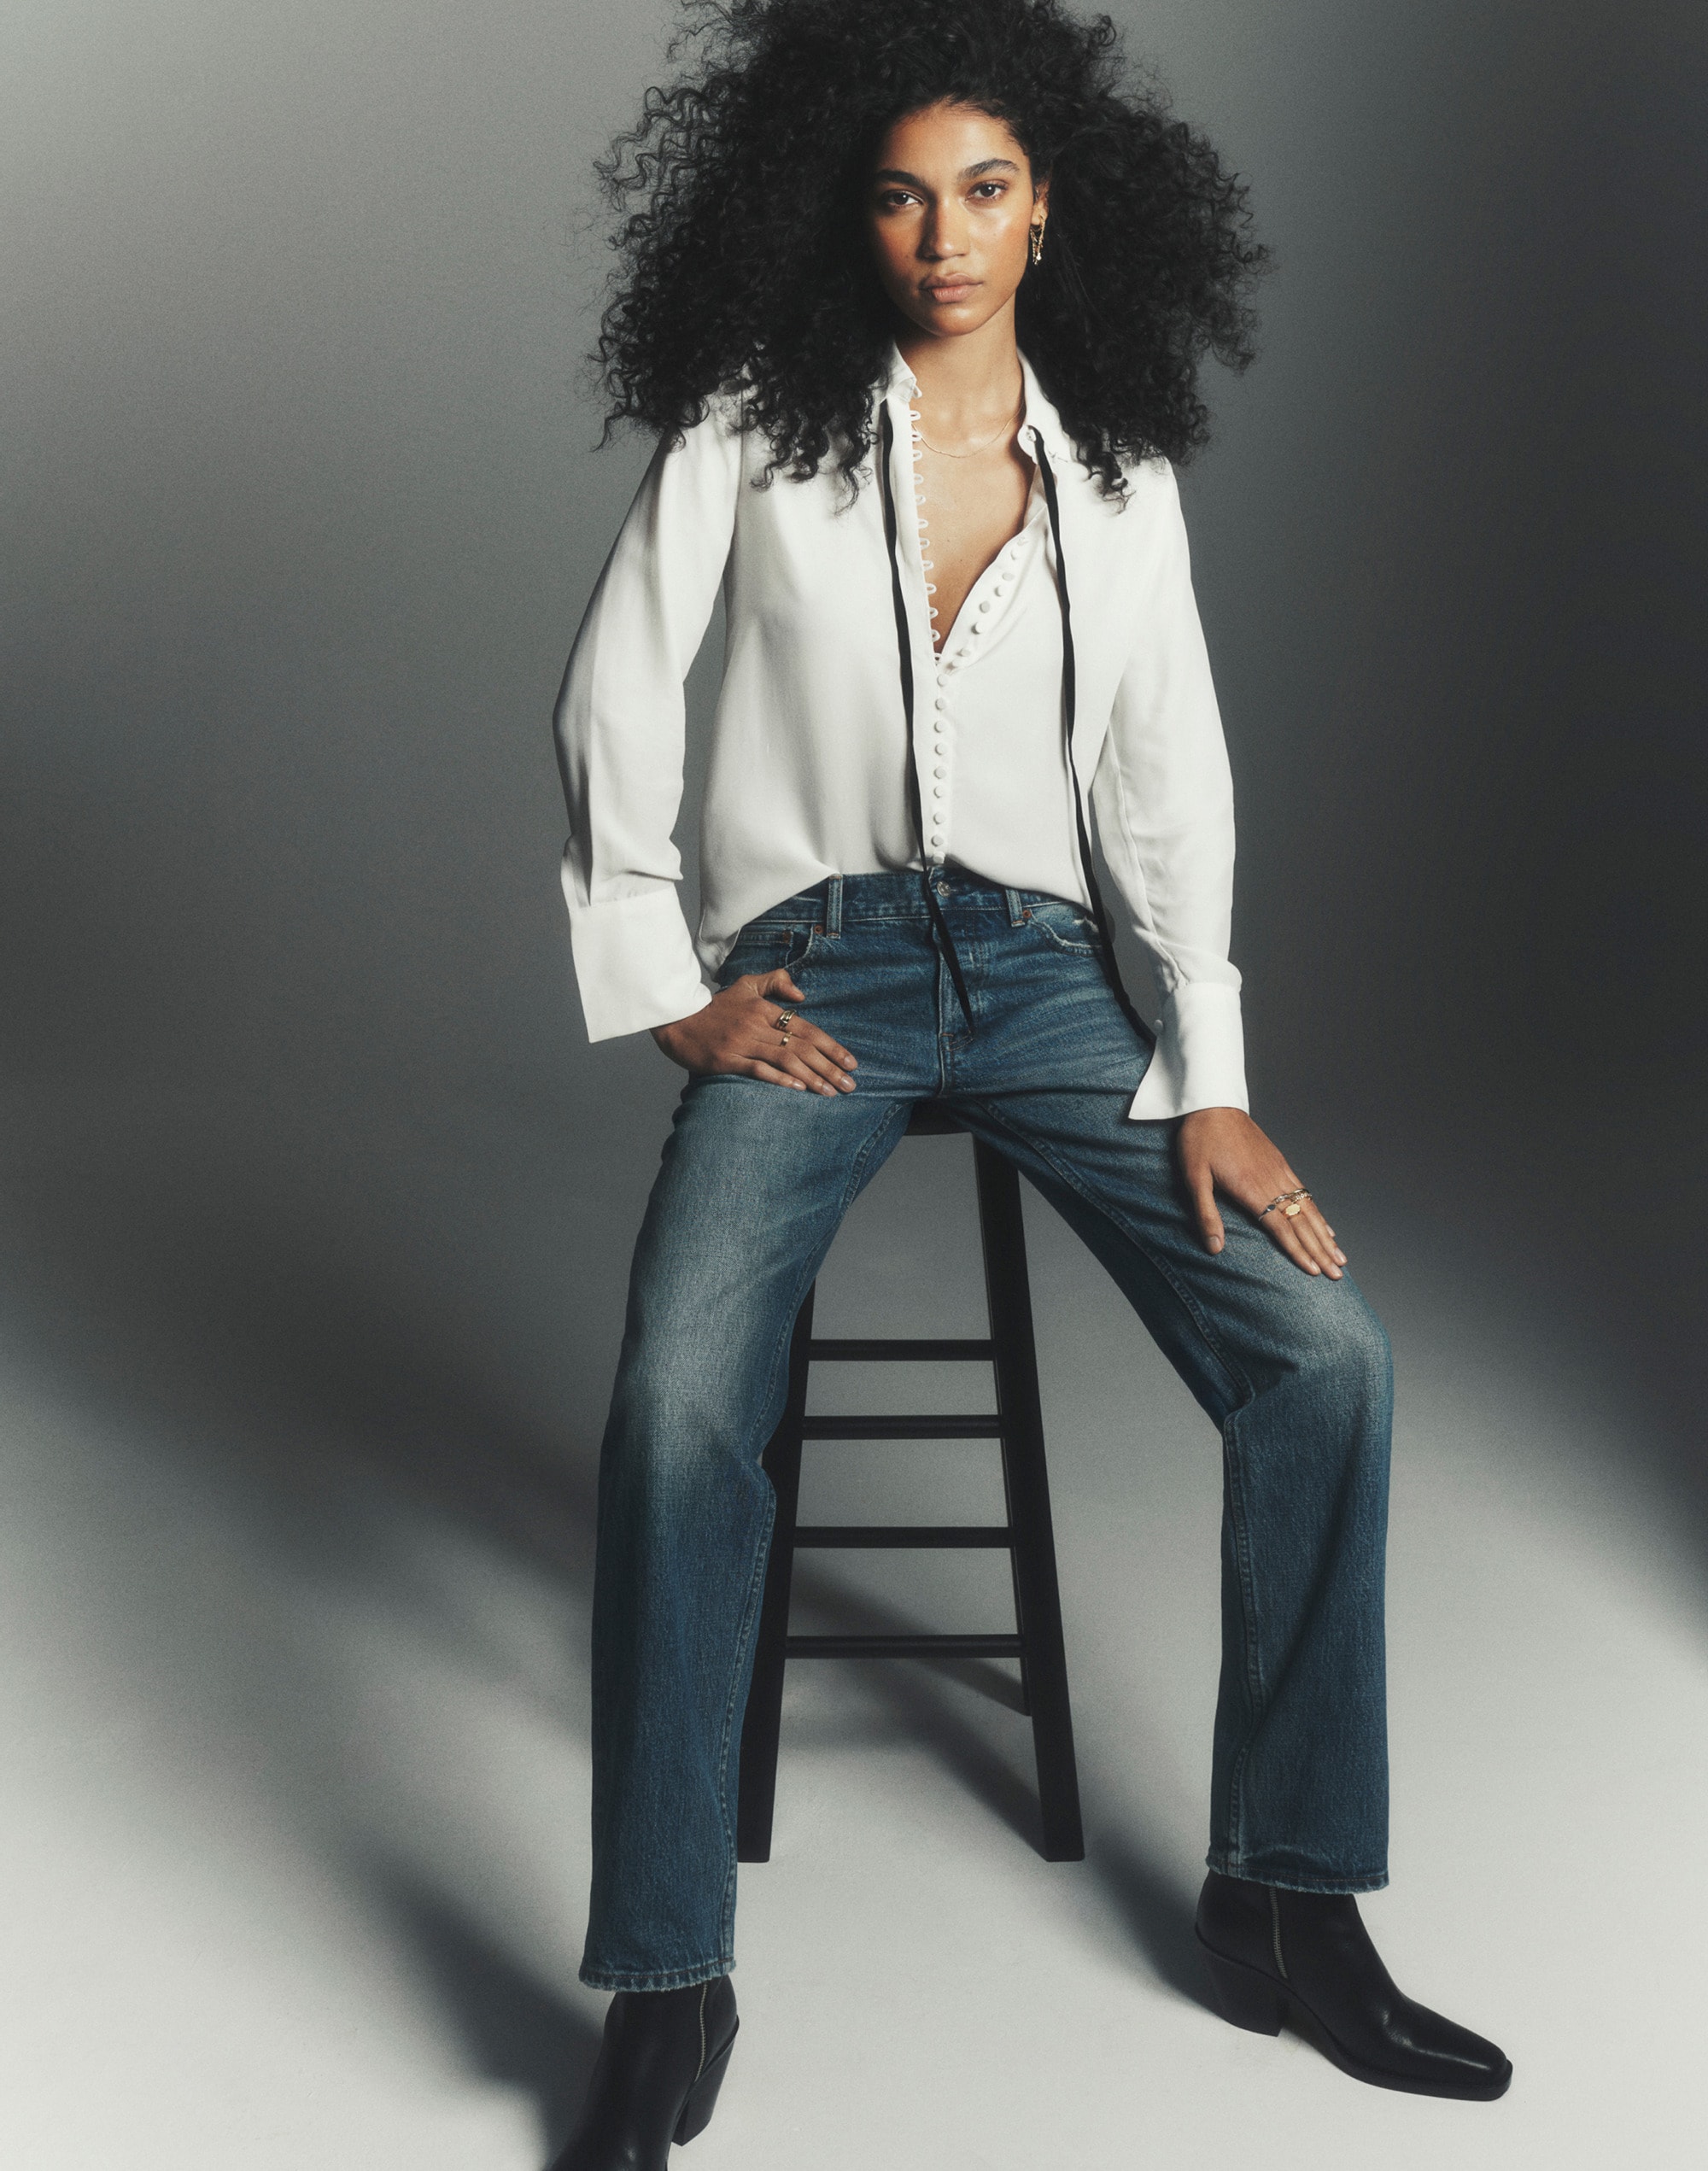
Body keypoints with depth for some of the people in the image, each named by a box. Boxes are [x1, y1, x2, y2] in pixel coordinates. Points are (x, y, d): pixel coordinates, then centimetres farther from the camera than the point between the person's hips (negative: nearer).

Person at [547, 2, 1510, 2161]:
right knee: (679, 1402, -28)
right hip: (809, 971, -2)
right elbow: (613, 698, 3)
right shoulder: (755, 421, 0)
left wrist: (1209, 1076, -4)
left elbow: (1167, 770, 4)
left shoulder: (1118, 461, 8)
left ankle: (1286, 1902, -1)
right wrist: (661, 992, -2)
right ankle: (667, 1994, -15)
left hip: (1041, 969, 3)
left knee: (1325, 1354, -16)